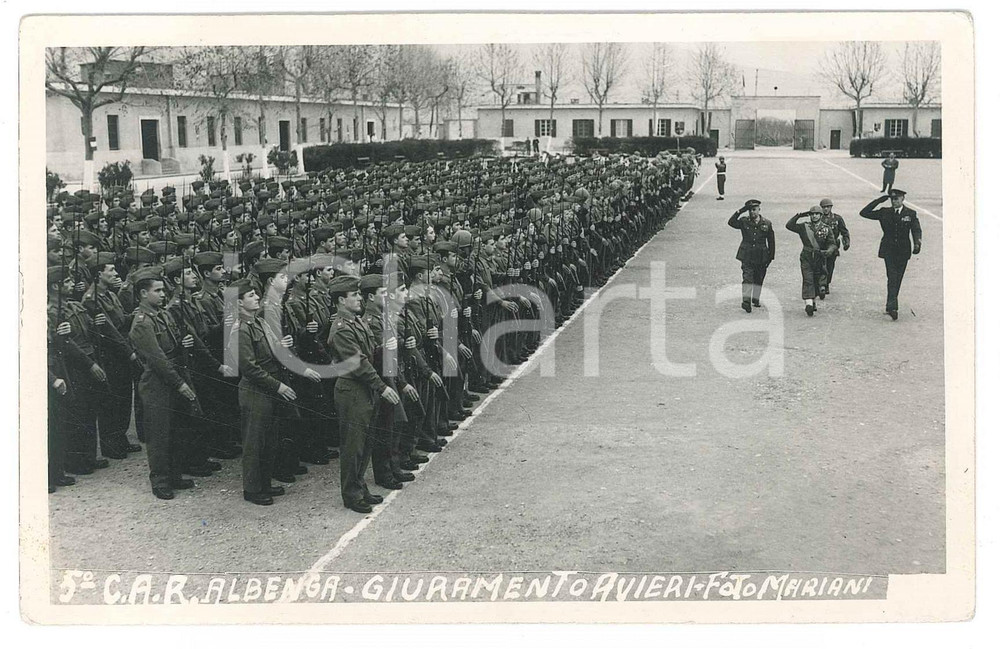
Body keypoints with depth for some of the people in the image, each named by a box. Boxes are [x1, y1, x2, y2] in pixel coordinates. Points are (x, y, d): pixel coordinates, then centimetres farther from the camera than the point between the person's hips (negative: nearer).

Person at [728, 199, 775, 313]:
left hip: (761, 257, 2)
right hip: (747, 256, -2)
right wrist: (740, 211, -23)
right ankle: (746, 300, -17)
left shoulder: (767, 224, 1)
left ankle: (756, 298, 30)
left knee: (758, 278, 13)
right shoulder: (744, 222, 0)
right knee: (747, 277, -13)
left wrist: (771, 257, 4)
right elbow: (731, 222, -17)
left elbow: (771, 242, 6)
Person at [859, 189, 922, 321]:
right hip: (889, 250, -1)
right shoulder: (885, 213, 7)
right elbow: (864, 213, 5)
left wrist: (917, 243, -25)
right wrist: (878, 201, -2)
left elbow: (916, 230, -6)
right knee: (892, 278, -15)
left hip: (903, 251, 1)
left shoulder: (910, 214, 5)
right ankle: (892, 307, -24)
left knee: (897, 279, 7)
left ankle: (891, 306, 21)